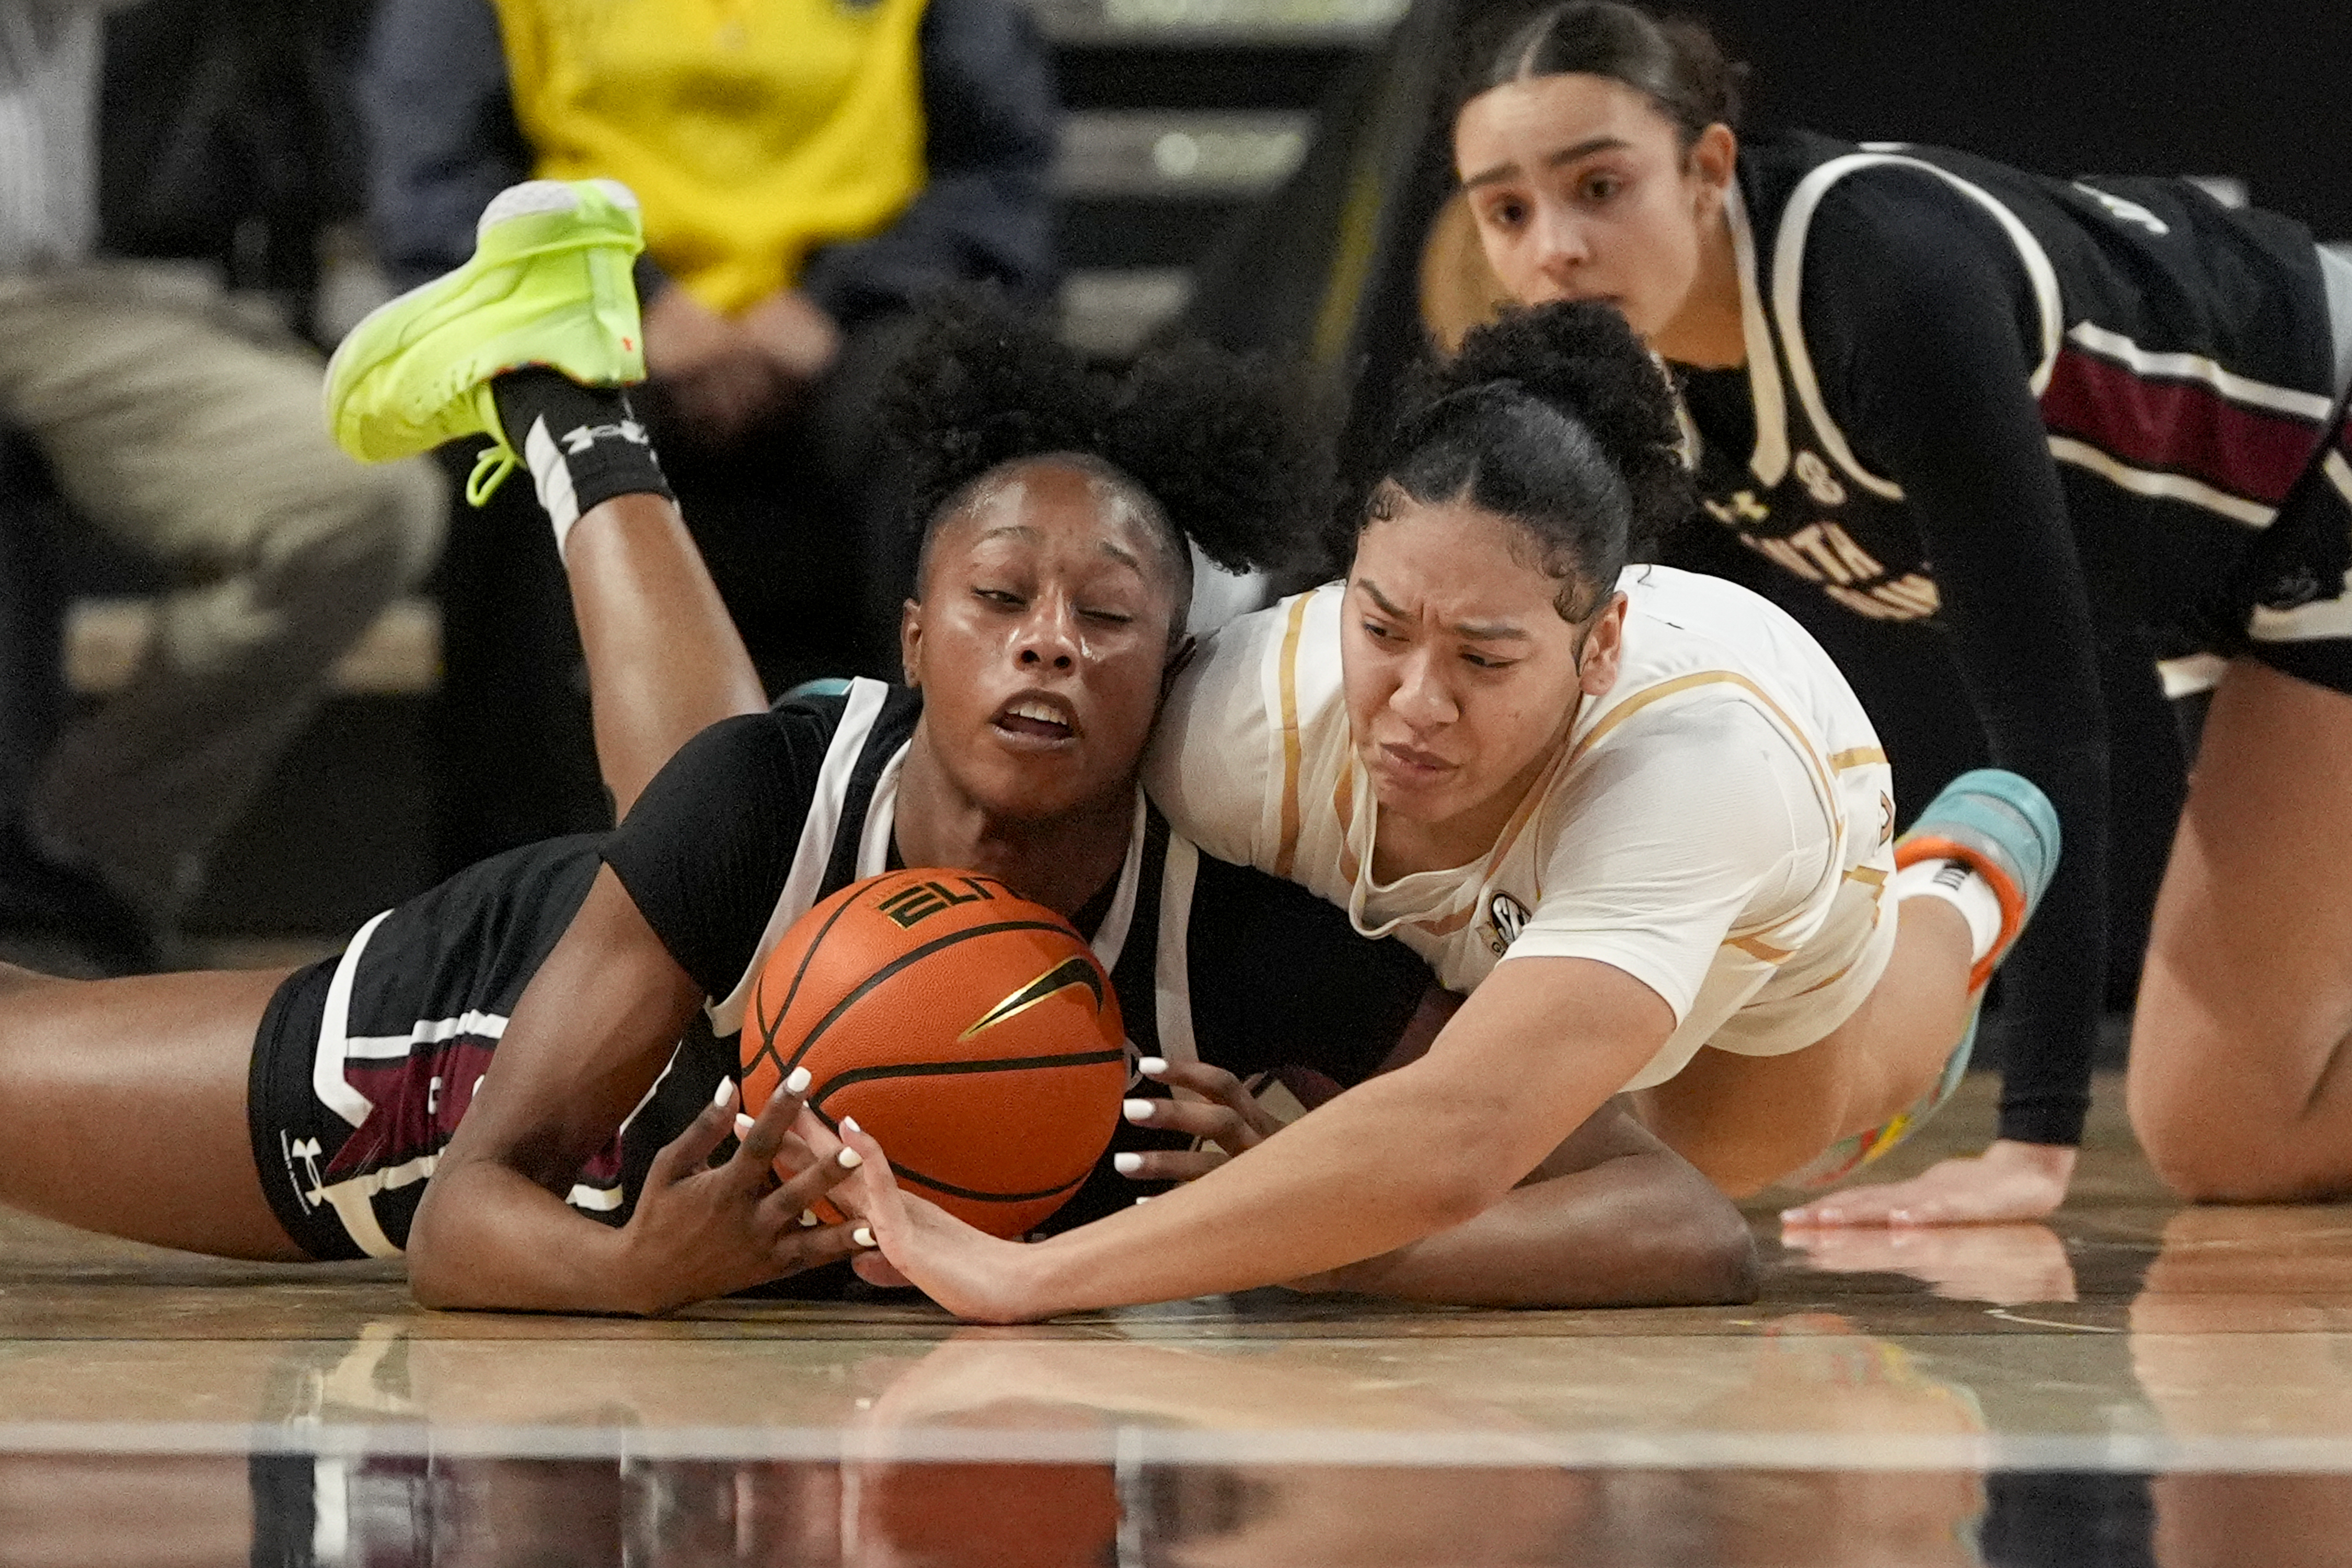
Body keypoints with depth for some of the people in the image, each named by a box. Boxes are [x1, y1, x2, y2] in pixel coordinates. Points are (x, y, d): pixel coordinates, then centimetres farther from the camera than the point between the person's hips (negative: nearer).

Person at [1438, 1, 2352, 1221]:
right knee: (2218, 1135, 11)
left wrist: (2036, 1144, -42)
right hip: (2235, 555, 7)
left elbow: (2038, 699, -39)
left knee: (2224, 1134, -10)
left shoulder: (1887, 278, -37)